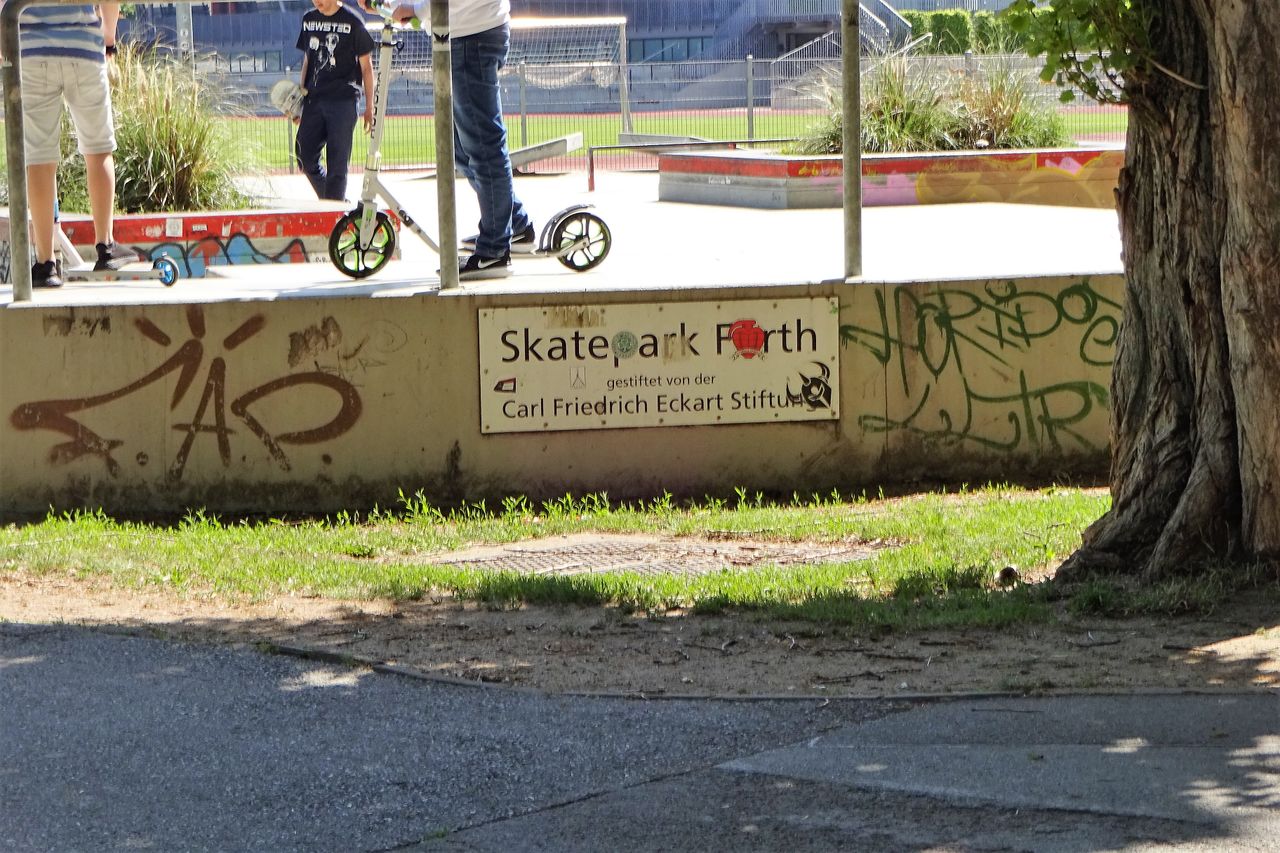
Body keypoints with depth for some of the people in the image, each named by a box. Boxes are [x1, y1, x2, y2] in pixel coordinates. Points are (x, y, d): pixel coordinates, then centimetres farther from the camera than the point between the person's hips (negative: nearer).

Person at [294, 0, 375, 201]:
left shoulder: (352, 22, -3)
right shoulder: (309, 20, 13)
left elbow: (366, 66, 0)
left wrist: (369, 107, -2)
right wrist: (300, 98, 16)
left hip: (343, 100, -5)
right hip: (314, 100, 5)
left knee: (337, 162, -7)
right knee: (304, 156, 2)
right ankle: (329, 200, 19)